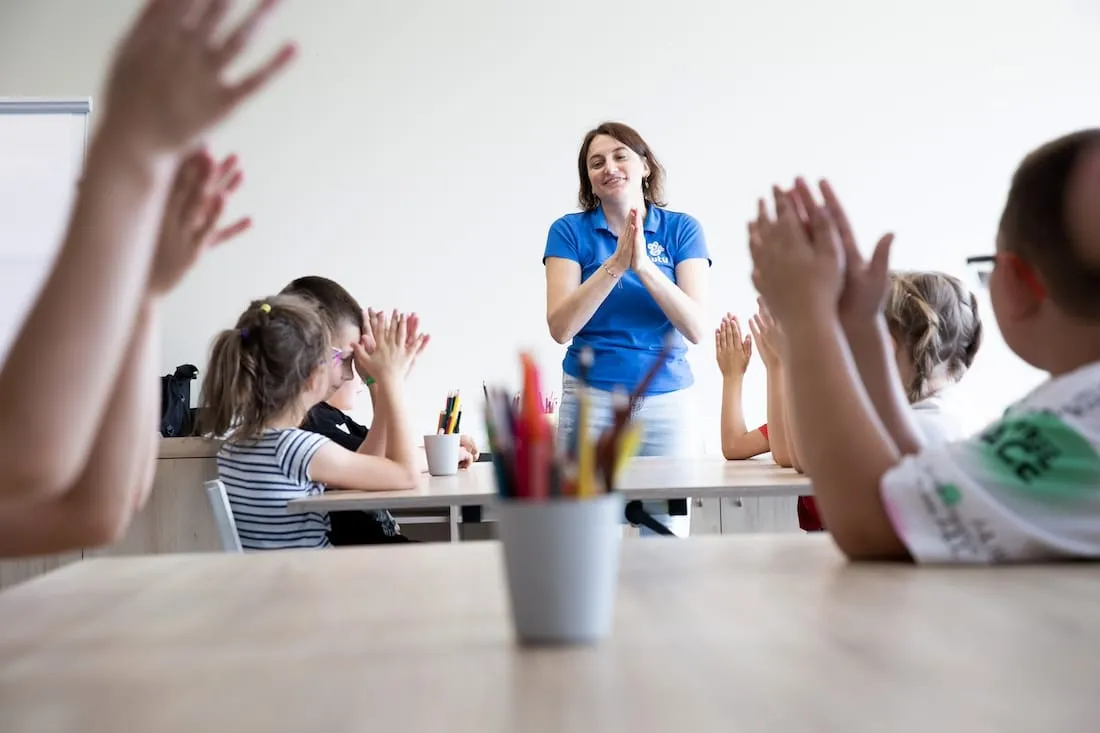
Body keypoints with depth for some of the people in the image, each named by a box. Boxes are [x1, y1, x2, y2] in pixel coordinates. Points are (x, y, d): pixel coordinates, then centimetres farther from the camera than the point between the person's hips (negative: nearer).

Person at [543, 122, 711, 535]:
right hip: (590, 400, -1)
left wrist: (645, 266, -19)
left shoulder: (682, 230, 3)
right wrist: (616, 264, -18)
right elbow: (560, 328, -9)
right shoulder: (569, 231, 2)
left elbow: (696, 329, -7)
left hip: (667, 402, 1)